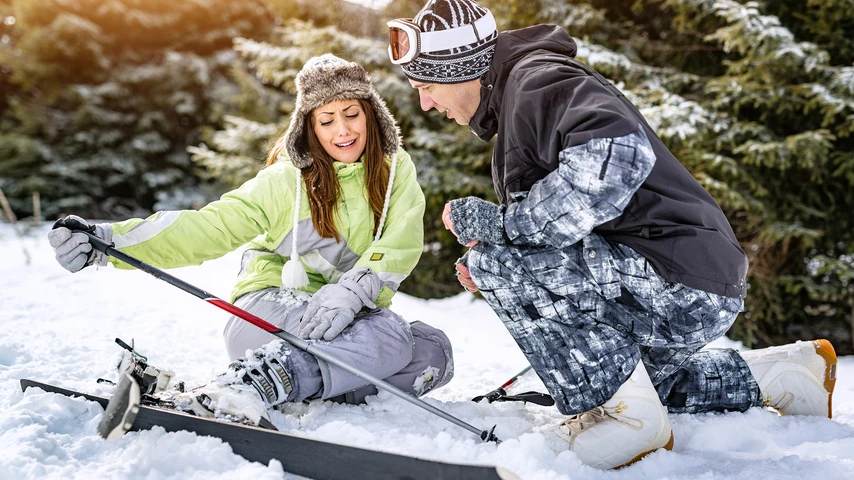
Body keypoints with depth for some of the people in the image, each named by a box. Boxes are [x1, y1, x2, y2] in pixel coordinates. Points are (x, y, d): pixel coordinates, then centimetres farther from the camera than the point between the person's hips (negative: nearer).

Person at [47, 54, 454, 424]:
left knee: (433, 352, -20)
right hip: (270, 310, -4)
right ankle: (247, 386, -43)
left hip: (345, 320, 5)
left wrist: (350, 292, -32)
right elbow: (209, 227, -12)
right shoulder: (287, 180, -5)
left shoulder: (395, 172, 2)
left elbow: (402, 244, -13)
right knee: (388, 336, -32)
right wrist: (108, 240, -26)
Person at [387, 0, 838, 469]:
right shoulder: (513, 97, 19)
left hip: (682, 284, -11)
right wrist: (485, 265, 4)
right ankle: (775, 374, 28)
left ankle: (625, 413, -14)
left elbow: (618, 154, -36)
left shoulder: (536, 79, -14)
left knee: (497, 258, -20)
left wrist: (496, 223, -28)